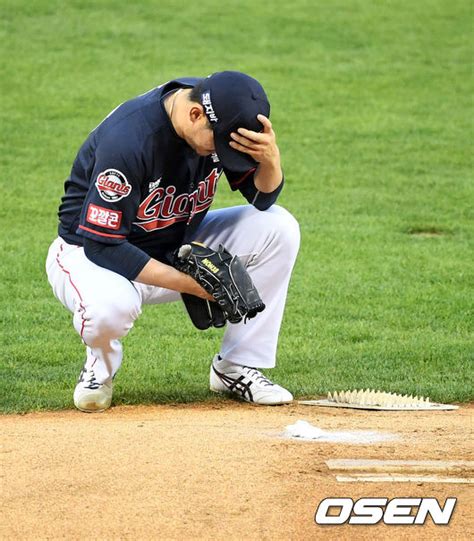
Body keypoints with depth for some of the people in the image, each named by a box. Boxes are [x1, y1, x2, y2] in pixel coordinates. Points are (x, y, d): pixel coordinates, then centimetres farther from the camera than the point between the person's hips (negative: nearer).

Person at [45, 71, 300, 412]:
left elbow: (263, 199, -4)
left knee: (277, 227, -13)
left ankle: (236, 368, -3)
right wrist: (190, 284, -30)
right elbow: (103, 246, -29)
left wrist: (271, 159, -27)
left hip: (178, 248, 7)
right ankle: (101, 367, -3)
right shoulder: (127, 138, -32)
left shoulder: (222, 121, -13)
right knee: (111, 306, -42)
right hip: (89, 253, -6)